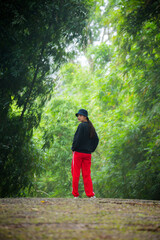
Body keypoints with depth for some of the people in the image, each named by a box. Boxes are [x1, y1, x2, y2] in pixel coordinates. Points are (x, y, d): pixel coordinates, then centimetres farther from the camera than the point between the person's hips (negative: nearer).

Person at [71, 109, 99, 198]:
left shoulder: (81, 126, -10)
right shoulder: (91, 127, 12)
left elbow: (78, 138, -17)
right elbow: (96, 139, 15)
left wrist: (73, 148, -5)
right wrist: (91, 149, 14)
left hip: (78, 152, -7)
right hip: (88, 154, 7)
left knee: (75, 174, 2)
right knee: (87, 174, 8)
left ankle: (75, 194, 4)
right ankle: (91, 194, 2)